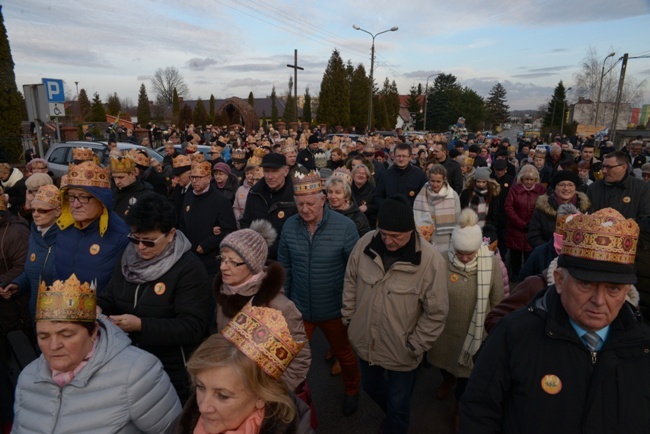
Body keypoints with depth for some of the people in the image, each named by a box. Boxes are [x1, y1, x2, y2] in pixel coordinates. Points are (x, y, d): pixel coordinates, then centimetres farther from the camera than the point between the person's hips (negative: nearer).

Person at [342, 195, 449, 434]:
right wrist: (348, 319, 2)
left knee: (398, 404, 19)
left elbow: (436, 313, -16)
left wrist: (414, 347, -12)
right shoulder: (366, 243, -15)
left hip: (401, 351, -4)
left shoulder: (431, 260, -25)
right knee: (371, 387, 31)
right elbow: (351, 282, 1)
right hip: (365, 342, 5)